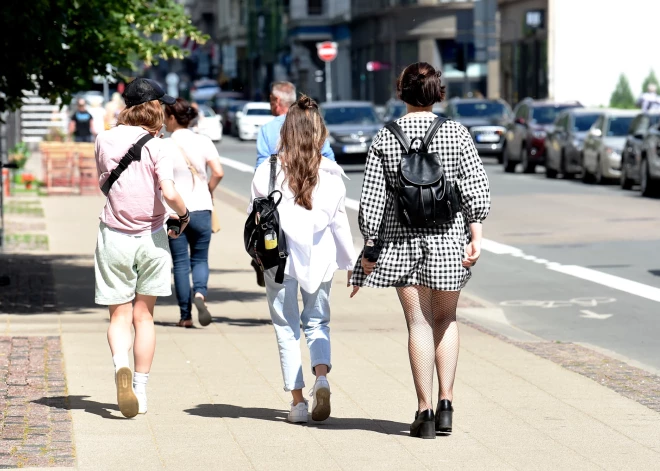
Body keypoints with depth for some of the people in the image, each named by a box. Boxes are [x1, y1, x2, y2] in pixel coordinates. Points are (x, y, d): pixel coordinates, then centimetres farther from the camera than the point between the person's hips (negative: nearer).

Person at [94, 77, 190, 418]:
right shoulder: (158, 147, -9)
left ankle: (121, 366, -24)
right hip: (150, 237, -1)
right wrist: (184, 214, -3)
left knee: (120, 316, 5)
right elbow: (169, 193, -20)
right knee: (144, 316, 13)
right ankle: (141, 389, 16)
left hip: (114, 234, 1)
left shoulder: (105, 141, 0)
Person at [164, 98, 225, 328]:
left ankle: (186, 315, 6)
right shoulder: (203, 142, 0)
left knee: (180, 262, 7)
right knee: (200, 259, 13)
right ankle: (200, 293, -16)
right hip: (201, 208, 2)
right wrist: (207, 191, 9)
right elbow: (218, 173, -7)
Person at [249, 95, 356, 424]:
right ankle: (321, 376, -12)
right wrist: (350, 262, 12)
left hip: (280, 258, -1)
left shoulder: (268, 172, -6)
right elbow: (339, 222, 2)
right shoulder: (331, 175, -3)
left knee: (287, 329, 8)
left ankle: (297, 400, 5)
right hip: (319, 259, 1)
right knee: (317, 323, 15)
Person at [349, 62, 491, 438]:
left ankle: (425, 410, 2)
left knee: (419, 323, 5)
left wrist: (369, 247, 3)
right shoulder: (457, 133, -3)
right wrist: (476, 237, -3)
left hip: (401, 239, 0)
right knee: (446, 319, 15)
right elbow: (476, 189, -6)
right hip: (447, 238, 0)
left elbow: (372, 200, -3)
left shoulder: (385, 139, -2)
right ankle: (446, 402, 6)